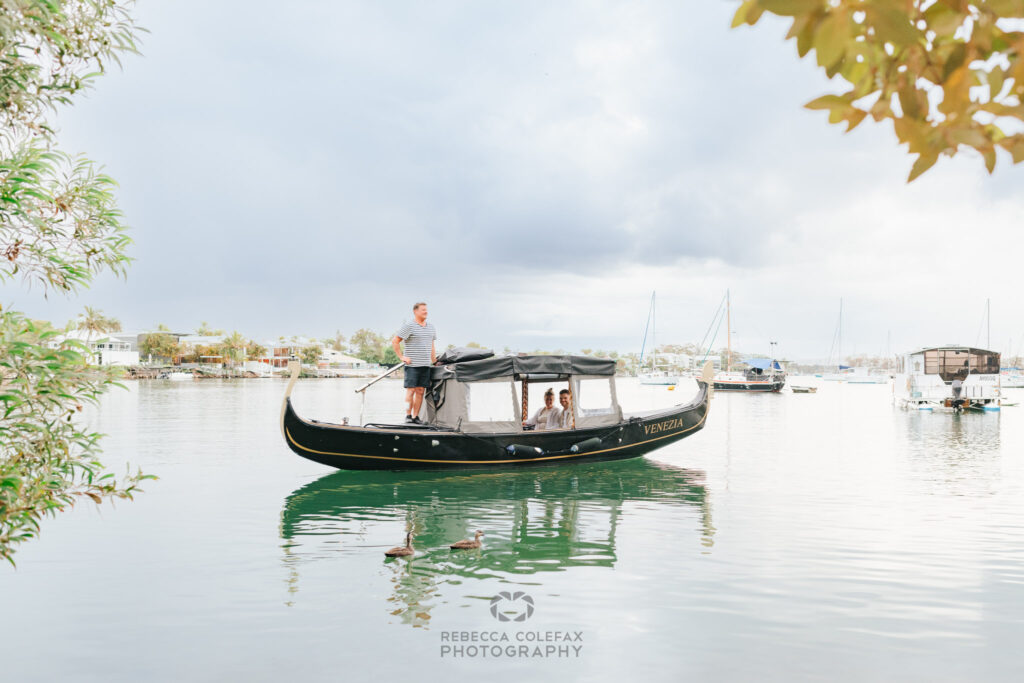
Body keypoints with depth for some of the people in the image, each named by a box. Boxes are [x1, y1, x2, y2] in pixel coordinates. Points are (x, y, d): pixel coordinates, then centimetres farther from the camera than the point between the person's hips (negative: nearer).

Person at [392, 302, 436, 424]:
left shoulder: (431, 327, 15)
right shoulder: (409, 326, -5)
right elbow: (394, 342, -5)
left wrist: (434, 361, 17)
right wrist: (401, 357, -8)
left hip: (426, 365, 5)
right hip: (412, 365, -5)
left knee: (420, 391, 4)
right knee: (411, 390, -4)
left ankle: (416, 416, 9)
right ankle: (408, 416, 3)